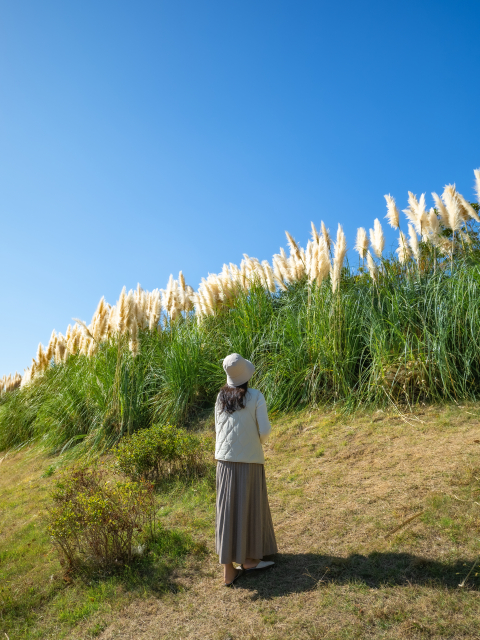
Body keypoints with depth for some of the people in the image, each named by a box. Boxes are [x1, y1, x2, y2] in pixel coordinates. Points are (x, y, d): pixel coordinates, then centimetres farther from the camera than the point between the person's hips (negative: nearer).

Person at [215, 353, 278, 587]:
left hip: (225, 458, 3)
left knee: (227, 511, 8)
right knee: (250, 508, 13)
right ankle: (247, 559, 28)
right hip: (250, 459, -3)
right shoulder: (256, 397, -9)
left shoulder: (221, 397, 2)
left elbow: (219, 429, 8)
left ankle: (228, 569, 12)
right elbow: (265, 430, -9)